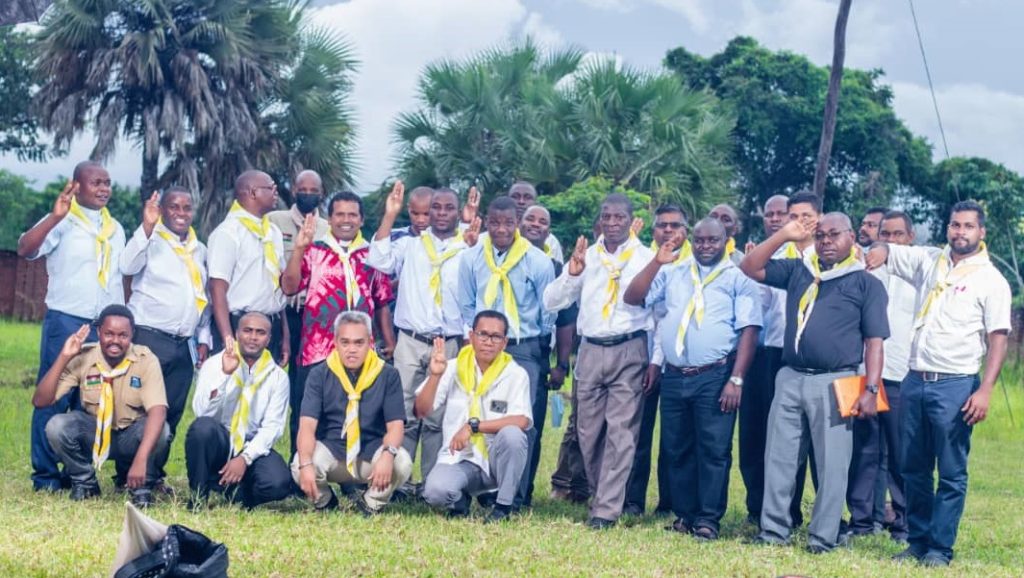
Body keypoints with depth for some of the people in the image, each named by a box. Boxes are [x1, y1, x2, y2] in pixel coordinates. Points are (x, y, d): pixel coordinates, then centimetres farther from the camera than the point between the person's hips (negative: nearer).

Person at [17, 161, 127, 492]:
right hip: (66, 322, -6)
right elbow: (25, 249, -20)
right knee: (54, 398, -4)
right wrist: (55, 217, -33)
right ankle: (46, 475, 1)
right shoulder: (62, 221, -4)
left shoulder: (115, 228, 16)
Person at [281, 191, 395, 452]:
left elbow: (382, 303, 15)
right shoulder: (313, 250, 5)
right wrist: (298, 249, -16)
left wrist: (390, 342, 10)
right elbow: (289, 287, -7)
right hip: (317, 351, -2)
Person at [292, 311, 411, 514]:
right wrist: (306, 464, -34)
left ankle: (371, 503, 3)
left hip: (372, 451, 0)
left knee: (402, 464, -30)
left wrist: (388, 454, -34)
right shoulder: (320, 375, -5)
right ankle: (324, 502, 6)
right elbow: (307, 425, -15)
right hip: (330, 449, 0)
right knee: (299, 465, -31)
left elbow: (395, 425, -10)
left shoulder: (388, 375, -4)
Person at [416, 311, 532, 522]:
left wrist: (473, 425, -26)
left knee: (512, 434, -34)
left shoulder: (516, 374, -6)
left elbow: (522, 421, -21)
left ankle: (503, 506, -12)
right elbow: (422, 411, -4)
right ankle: (460, 500, 8)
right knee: (435, 492, -31)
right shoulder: (453, 368, 1)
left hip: (496, 459, 0)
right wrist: (435, 375, -20)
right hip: (459, 459, 0)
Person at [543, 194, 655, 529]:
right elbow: (551, 302, 6)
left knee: (620, 430, -6)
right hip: (591, 350, 4)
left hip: (629, 351, -4)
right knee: (589, 430, 8)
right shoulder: (585, 257, 10)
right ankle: (600, 494, 24)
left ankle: (607, 509, -5)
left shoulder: (647, 258, 2)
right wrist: (572, 274, -10)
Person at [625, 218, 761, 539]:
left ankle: (708, 519, 1)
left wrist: (736, 379, -13)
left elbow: (749, 330, -5)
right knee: (677, 449, 9)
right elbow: (632, 298, 5)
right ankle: (685, 515, 18)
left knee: (713, 450, -5)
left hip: (715, 377, -4)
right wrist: (657, 262, -5)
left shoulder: (738, 278, 2)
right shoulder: (673, 274, 13)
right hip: (674, 377, 4)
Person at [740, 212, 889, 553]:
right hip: (790, 379, 4)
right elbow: (750, 268, 11)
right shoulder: (797, 271, 14)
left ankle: (823, 538, 6)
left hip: (834, 383, -4)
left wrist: (871, 390, -11)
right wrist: (783, 236, 4)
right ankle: (773, 531, 12)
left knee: (832, 464, 0)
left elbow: (874, 341, -2)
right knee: (779, 458, 6)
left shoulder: (866, 283, 2)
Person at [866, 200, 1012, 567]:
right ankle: (917, 541, 18)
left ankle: (941, 548, 5)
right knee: (913, 469, 9)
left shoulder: (991, 280, -3)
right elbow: (885, 251, 17)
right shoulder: (928, 260, 10)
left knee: (951, 474, 0)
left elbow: (998, 340, -6)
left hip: (955, 386, -5)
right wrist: (875, 256, -8)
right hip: (915, 381, 5)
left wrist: (985, 391, -15)